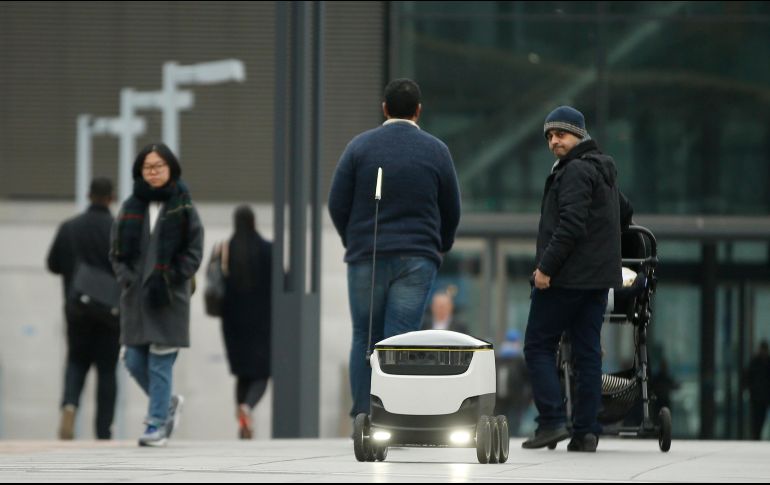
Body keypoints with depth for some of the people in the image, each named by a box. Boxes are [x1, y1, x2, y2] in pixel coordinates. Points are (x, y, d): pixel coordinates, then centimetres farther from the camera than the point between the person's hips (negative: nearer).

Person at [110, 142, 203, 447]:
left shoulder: (183, 208, 1)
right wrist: (129, 279, -6)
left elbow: (193, 253, -2)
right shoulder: (131, 207, 9)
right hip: (135, 296, 4)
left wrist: (167, 282, -12)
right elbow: (117, 252, 11)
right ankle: (168, 403, 27)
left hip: (169, 298, -4)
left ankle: (157, 424, 1)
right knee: (135, 361, 4)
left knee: (160, 361, -6)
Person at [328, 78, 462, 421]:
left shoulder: (360, 146, 1)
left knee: (365, 338, 8)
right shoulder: (436, 150, 3)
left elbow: (337, 204, 1)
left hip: (366, 255, 0)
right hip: (418, 258, 0)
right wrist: (441, 248, 26)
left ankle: (362, 417, 6)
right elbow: (451, 211, 9)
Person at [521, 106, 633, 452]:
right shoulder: (604, 171, 18)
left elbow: (571, 225, -22)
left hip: (566, 279, -9)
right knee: (588, 352, 6)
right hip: (599, 278, 9)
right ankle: (586, 432, 4)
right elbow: (624, 213, 34)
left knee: (538, 346, -2)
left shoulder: (575, 171, -12)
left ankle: (552, 421, -10)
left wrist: (546, 266, -21)